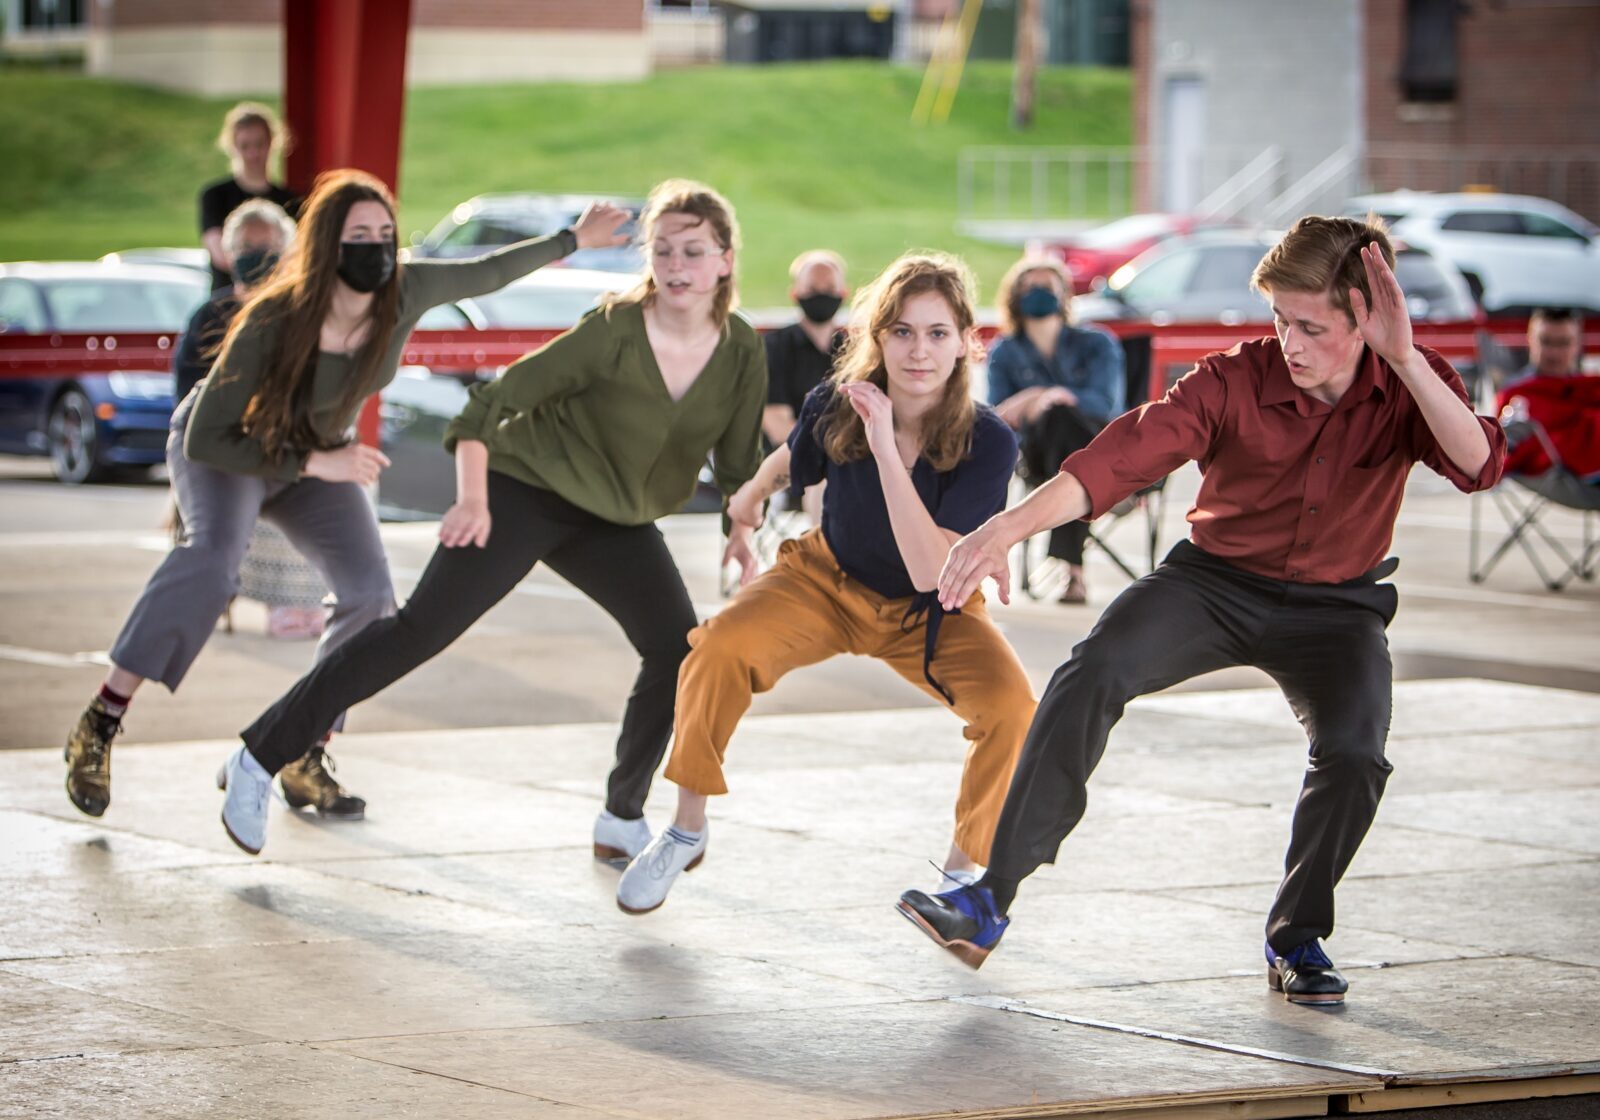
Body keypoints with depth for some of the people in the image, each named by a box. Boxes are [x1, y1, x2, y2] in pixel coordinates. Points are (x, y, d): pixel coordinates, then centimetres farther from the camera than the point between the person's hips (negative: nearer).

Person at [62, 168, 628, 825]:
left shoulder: (407, 293, -24)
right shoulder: (273, 322, -36)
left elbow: (487, 273, -2)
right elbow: (205, 439, -34)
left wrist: (571, 241, 7)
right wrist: (315, 465, -38)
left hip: (323, 457, 5)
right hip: (226, 451, -5)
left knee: (369, 595, -14)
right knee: (213, 557, -35)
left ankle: (301, 757, 0)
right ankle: (98, 727, -34)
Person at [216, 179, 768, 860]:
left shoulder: (741, 353, -10)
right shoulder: (614, 332, -24)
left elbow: (738, 462, 5)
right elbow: (493, 402, -20)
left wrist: (741, 535, -10)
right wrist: (472, 498, -29)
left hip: (615, 521, 5)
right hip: (526, 489, -5)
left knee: (678, 649, -9)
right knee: (420, 631, -13)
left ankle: (623, 820, 8)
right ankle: (259, 759, -8)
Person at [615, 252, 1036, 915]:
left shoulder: (988, 443, -29)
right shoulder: (836, 407, -23)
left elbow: (931, 573, -39)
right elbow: (792, 462, 4)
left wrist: (887, 451, -46)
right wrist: (753, 491, 25)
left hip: (930, 613, -1)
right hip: (827, 582, 1)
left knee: (1010, 707, -27)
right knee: (721, 645, -27)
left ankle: (962, 868, -2)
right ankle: (686, 831, -6)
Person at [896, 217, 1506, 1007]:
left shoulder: (1408, 386, -14)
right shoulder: (1236, 381, -18)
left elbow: (1479, 466, -33)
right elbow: (1125, 454, -28)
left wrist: (1405, 359, -43)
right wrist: (1007, 528, -41)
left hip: (1336, 604, 0)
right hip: (1215, 579, 0)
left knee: (1354, 750, -27)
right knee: (1091, 674, -26)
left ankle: (1297, 939, 1)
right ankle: (991, 901, -21)